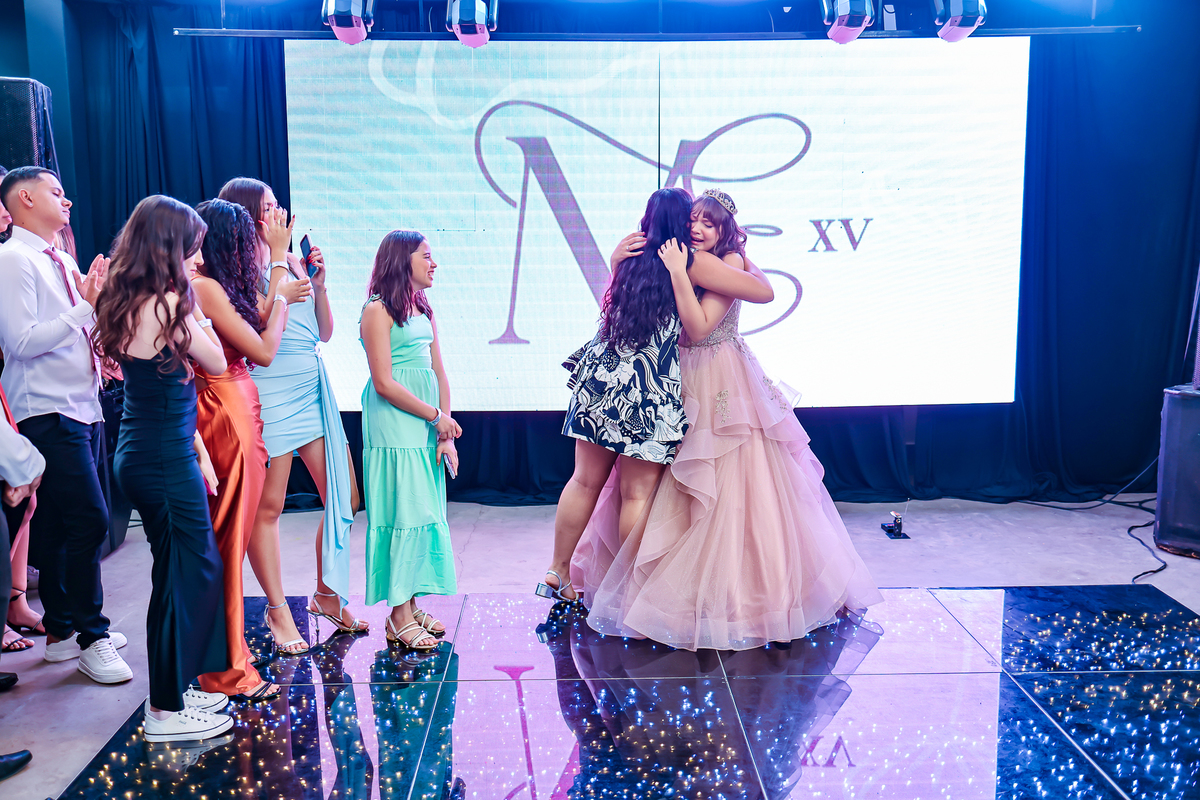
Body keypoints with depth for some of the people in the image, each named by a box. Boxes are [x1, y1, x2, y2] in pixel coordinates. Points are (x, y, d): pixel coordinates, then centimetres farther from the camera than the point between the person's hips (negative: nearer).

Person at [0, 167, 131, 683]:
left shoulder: (64, 263, 17)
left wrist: (97, 297, 9)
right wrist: (85, 305, -16)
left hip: (83, 409, 8)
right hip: (48, 413, -8)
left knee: (63, 526, 13)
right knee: (88, 521, -11)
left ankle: (62, 628, 24)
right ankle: (91, 639, 0)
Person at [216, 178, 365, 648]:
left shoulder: (290, 262, 14)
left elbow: (324, 333, 15)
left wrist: (318, 281, 2)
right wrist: (279, 258, -14)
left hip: (314, 390, 7)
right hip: (271, 392, -7)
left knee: (344, 498, 7)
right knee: (268, 507, 2)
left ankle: (326, 595, 23)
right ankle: (278, 611, 14)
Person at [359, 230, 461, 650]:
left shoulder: (423, 309, 15)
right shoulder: (378, 311, -8)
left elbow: (439, 374, 12)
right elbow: (384, 384, -14)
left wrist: (447, 434, 3)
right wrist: (436, 417, -10)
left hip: (427, 423, 8)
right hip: (393, 426, -8)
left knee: (425, 511, 9)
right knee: (402, 512, -5)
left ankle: (411, 605, 18)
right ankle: (398, 615, 4)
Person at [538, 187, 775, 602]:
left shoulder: (629, 252, 12)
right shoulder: (694, 261, -4)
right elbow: (765, 292, -1)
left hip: (601, 376, 6)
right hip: (651, 387, -5)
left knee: (585, 480, 13)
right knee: (638, 492, 2)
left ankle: (557, 572, 22)